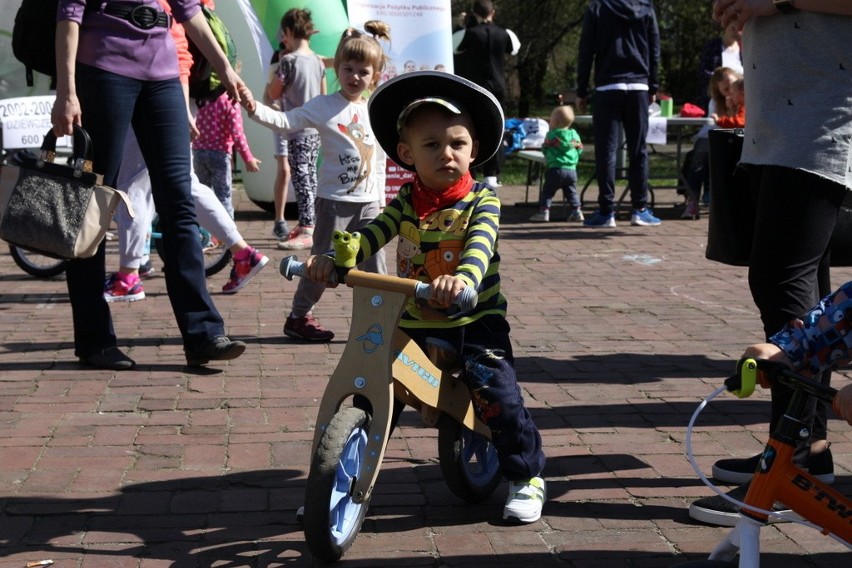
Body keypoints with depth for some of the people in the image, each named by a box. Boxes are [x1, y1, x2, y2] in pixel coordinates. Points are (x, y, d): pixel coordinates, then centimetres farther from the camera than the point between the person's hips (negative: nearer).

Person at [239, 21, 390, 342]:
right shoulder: (323, 106, -6)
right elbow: (285, 122, -18)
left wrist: (380, 198, 15)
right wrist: (255, 109, -34)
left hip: (369, 203, 4)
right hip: (334, 201, -4)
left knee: (375, 266, 6)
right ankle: (298, 317, 16)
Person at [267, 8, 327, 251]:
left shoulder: (288, 60, -13)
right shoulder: (318, 61, 8)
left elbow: (273, 93, -4)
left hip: (298, 131, -8)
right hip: (316, 129, 8)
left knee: (301, 179, -9)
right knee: (310, 177, 14)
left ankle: (306, 232, -12)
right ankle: (307, 223, 24)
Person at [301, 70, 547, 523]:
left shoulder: (481, 201, -7)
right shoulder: (407, 201, 4)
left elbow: (480, 245, -26)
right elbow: (372, 234, -9)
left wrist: (463, 277, -49)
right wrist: (332, 257, -29)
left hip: (475, 321, -3)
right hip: (414, 324, 3)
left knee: (496, 394, -15)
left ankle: (527, 477, 7)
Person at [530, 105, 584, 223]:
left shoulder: (551, 135, -4)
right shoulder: (574, 135, 9)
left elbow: (544, 149, 6)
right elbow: (580, 149, 15)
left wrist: (547, 157, 27)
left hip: (555, 169, -5)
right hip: (571, 169, 5)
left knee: (547, 191, 1)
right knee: (572, 192, 14)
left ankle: (544, 211, -5)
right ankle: (576, 211, 9)